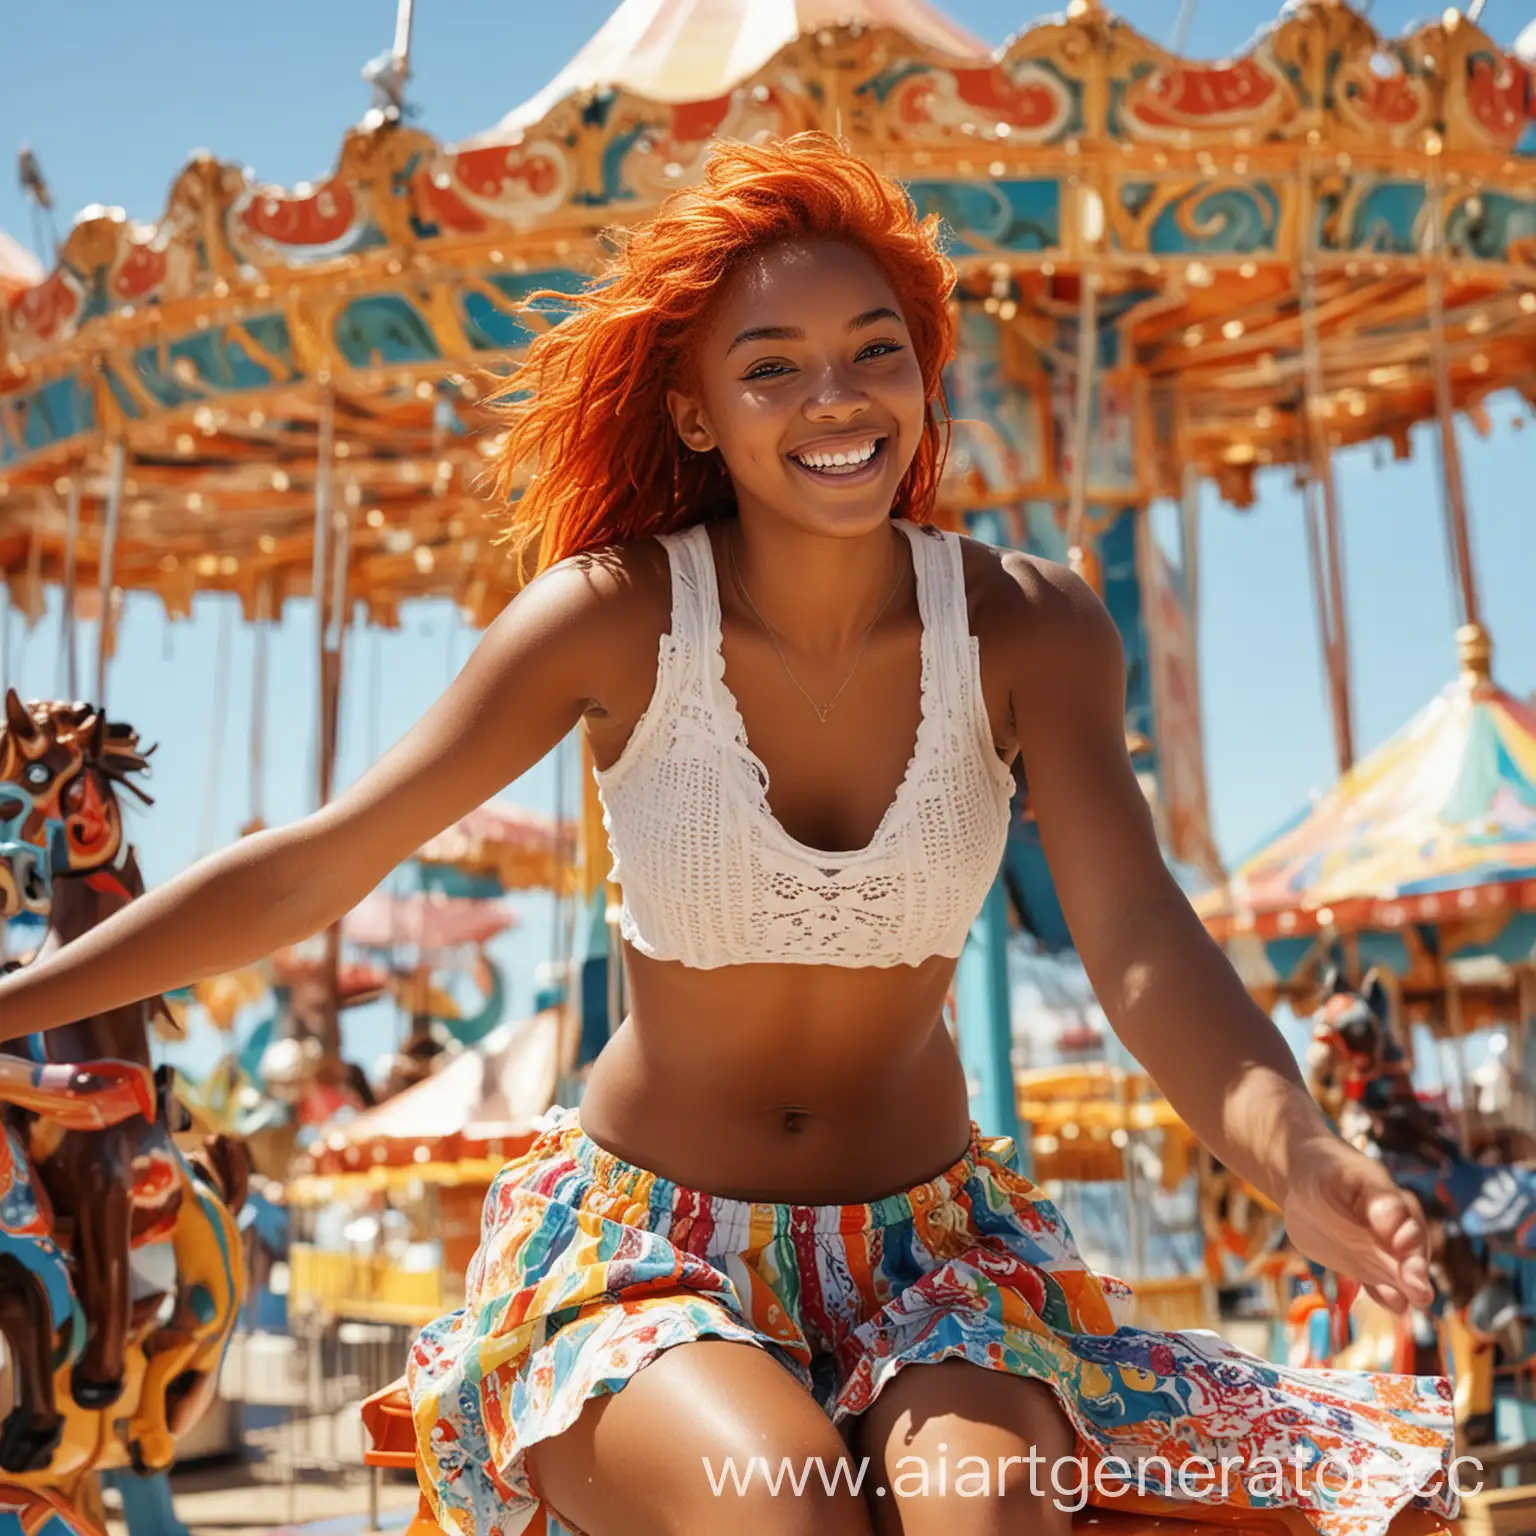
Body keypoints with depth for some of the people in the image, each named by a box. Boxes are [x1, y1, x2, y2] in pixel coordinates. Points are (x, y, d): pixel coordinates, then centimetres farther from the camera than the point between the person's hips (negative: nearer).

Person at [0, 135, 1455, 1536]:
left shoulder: (1029, 627, -9)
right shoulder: (616, 619, -12)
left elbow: (1143, 946, -20)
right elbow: (312, 867, -9)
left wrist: (1297, 1157, -39)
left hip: (931, 1241, 1)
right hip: (643, 1240, -1)